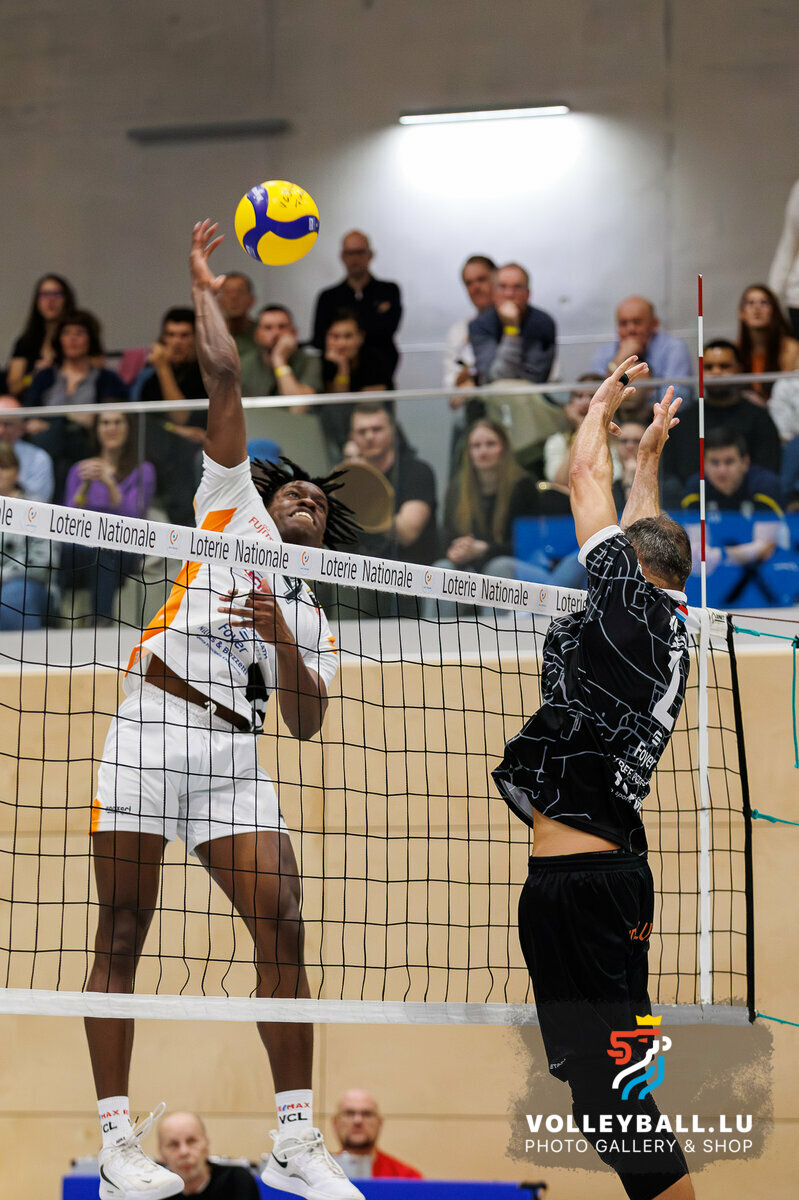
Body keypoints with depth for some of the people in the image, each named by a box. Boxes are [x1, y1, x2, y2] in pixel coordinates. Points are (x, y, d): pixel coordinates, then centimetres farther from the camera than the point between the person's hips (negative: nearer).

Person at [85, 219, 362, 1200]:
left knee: (282, 925, -8)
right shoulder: (234, 510, 19)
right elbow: (225, 386, 13)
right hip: (148, 729, -3)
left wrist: (282, 640, -3)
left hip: (232, 759, 3)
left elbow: (306, 723, 11)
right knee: (122, 936, -5)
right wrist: (205, 291, 15)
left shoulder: (311, 615, 25)